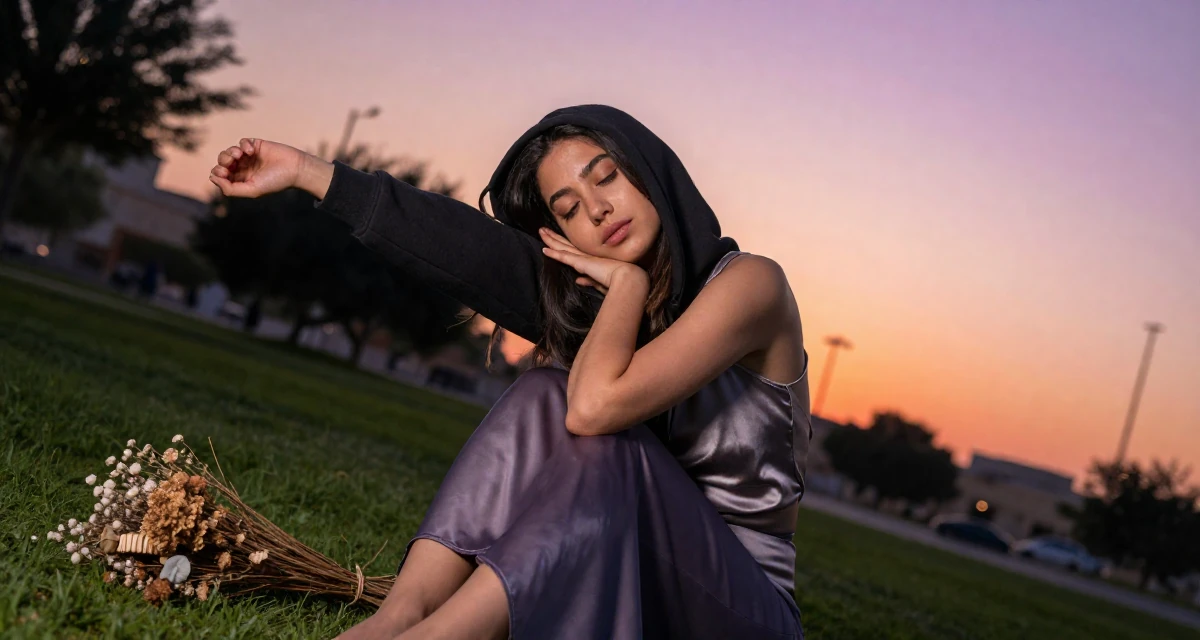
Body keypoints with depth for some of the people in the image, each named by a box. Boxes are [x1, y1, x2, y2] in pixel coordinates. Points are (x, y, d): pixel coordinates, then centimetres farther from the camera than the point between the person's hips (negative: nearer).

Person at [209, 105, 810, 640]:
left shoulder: (749, 283, -14)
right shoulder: (589, 297, 6)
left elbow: (596, 405, -27)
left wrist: (628, 279, -13)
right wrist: (307, 171, -14)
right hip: (615, 576, 5)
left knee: (603, 438, -29)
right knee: (547, 393, -18)